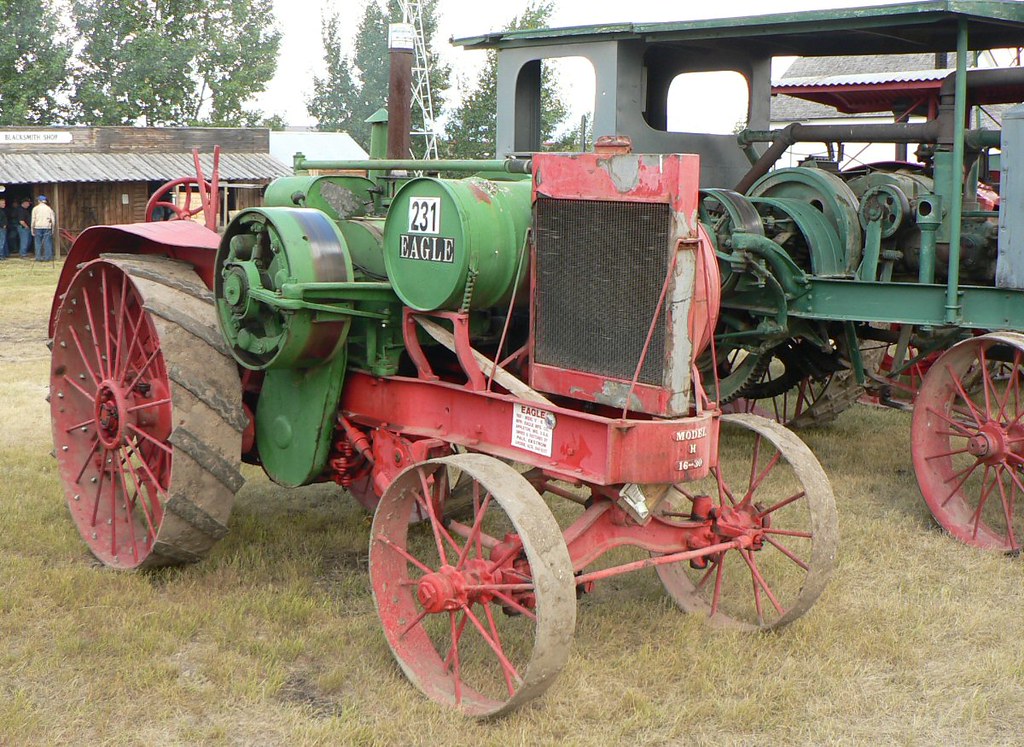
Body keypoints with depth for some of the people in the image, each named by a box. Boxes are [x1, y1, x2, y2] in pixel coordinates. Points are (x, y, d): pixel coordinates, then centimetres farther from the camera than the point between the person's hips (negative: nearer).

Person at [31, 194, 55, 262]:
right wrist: (52, 229, 11)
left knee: (38, 243, 4)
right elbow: (53, 220, 4)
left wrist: (32, 229, 4)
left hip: (38, 227, -1)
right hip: (47, 227, 1)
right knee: (47, 243, 1)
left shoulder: (35, 208, 2)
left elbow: (33, 220, -1)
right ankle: (48, 257, -2)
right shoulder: (49, 208, 6)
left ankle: (38, 257, 1)